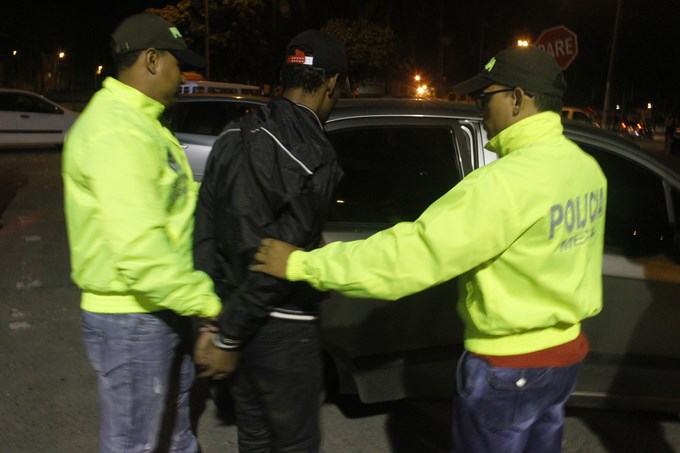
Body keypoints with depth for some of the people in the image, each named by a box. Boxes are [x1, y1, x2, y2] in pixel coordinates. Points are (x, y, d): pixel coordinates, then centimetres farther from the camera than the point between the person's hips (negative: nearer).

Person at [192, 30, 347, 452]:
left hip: (241, 319, 8)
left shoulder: (234, 136, 3)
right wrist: (228, 337, -12)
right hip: (282, 327, -7)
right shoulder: (315, 156, -20)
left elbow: (206, 233, 3)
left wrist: (214, 320, 6)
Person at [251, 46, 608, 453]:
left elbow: (412, 252, -29)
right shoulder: (586, 166, 1)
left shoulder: (510, 180, -28)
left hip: (509, 366, -8)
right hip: (566, 349, 8)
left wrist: (302, 264, -24)